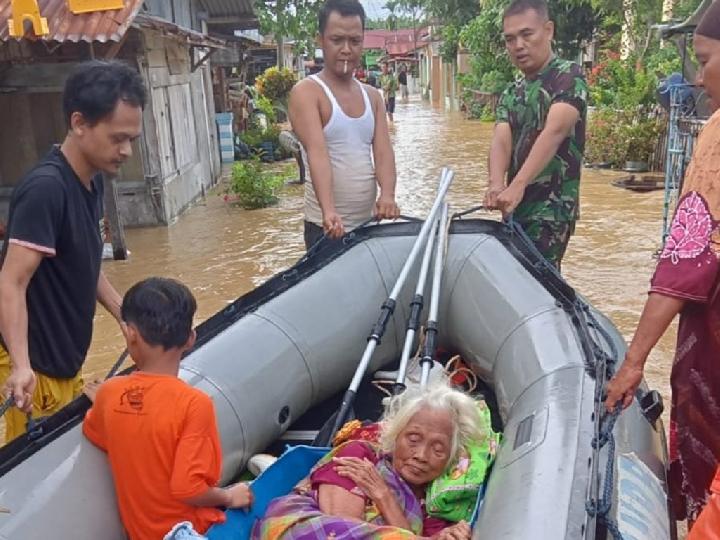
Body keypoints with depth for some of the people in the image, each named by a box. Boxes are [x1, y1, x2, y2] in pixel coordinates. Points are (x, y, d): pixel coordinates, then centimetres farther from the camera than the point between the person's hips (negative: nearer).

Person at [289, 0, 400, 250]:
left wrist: (388, 195, -21)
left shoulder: (372, 96, 10)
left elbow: (383, 150, -2)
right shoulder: (306, 92, -8)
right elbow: (317, 153, -23)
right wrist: (328, 210, -37)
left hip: (369, 223, 6)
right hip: (327, 228, -6)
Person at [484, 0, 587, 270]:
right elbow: (501, 140, -4)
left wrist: (517, 186, -36)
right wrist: (496, 185, -26)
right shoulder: (510, 94, 13)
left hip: (552, 207, -7)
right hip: (516, 207, 7)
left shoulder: (569, 76, -7)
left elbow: (554, 132, -23)